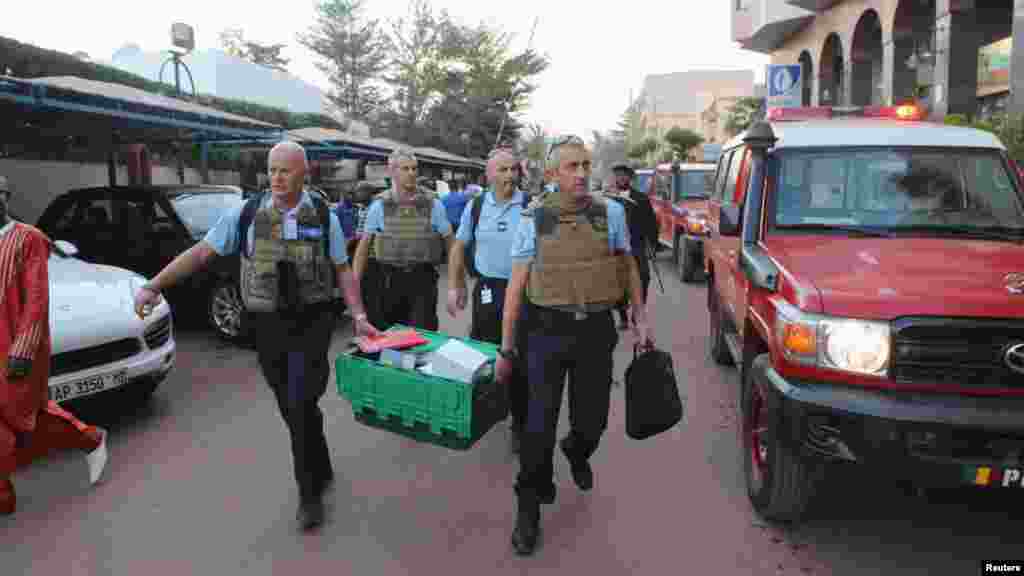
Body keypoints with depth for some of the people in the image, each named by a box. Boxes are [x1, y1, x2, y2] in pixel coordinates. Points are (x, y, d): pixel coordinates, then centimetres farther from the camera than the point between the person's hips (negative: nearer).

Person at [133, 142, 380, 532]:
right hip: (267, 325, 3)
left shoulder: (324, 217, -1)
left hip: (311, 323, -2)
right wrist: (153, 286, -5)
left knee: (302, 405, -9)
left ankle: (309, 493, 7)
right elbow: (200, 253, 2)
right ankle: (321, 471, 34)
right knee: (290, 408, 12)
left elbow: (343, 270, 3)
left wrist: (359, 317, -6)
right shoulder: (246, 214, 0)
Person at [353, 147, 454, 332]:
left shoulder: (433, 204, 0)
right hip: (387, 281, 1)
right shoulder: (380, 205, 1)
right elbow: (364, 246, 5)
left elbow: (450, 243, 4)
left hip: (422, 280, -1)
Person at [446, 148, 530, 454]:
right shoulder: (476, 205, 4)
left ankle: (520, 424, 16)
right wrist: (454, 287, 8)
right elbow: (459, 247, 12)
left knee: (518, 359, 2)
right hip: (486, 288, 3)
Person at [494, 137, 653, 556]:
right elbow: (516, 285, -2)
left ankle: (576, 452, 50)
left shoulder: (610, 213, 1)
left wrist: (640, 317, 7)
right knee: (539, 425, 1)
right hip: (548, 332, -1)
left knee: (592, 419, 13)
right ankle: (529, 506, 21)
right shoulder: (534, 218, -3)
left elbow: (628, 266, 13)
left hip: (596, 331, 2)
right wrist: (506, 348, -3)